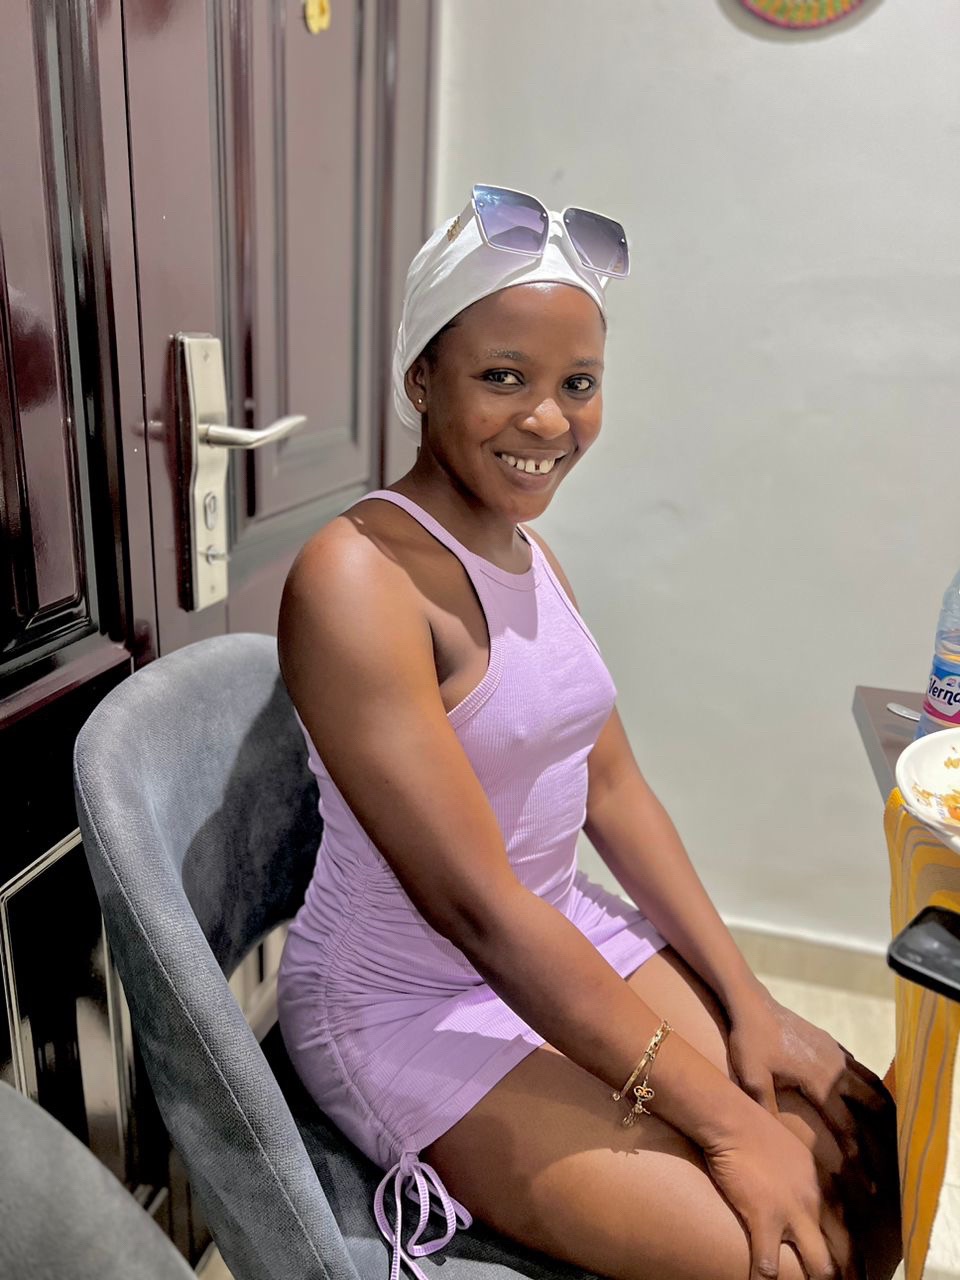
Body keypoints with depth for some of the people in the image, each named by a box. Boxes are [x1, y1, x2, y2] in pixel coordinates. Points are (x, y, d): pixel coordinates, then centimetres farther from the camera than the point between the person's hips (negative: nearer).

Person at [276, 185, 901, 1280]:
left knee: (872, 1144, 1)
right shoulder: (356, 578, -22)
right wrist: (719, 1118, -18)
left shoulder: (527, 550, 5)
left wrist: (748, 1002, 0)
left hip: (570, 936, 7)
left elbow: (612, 787, 6)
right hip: (407, 1003, -7)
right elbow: (478, 905, -24)